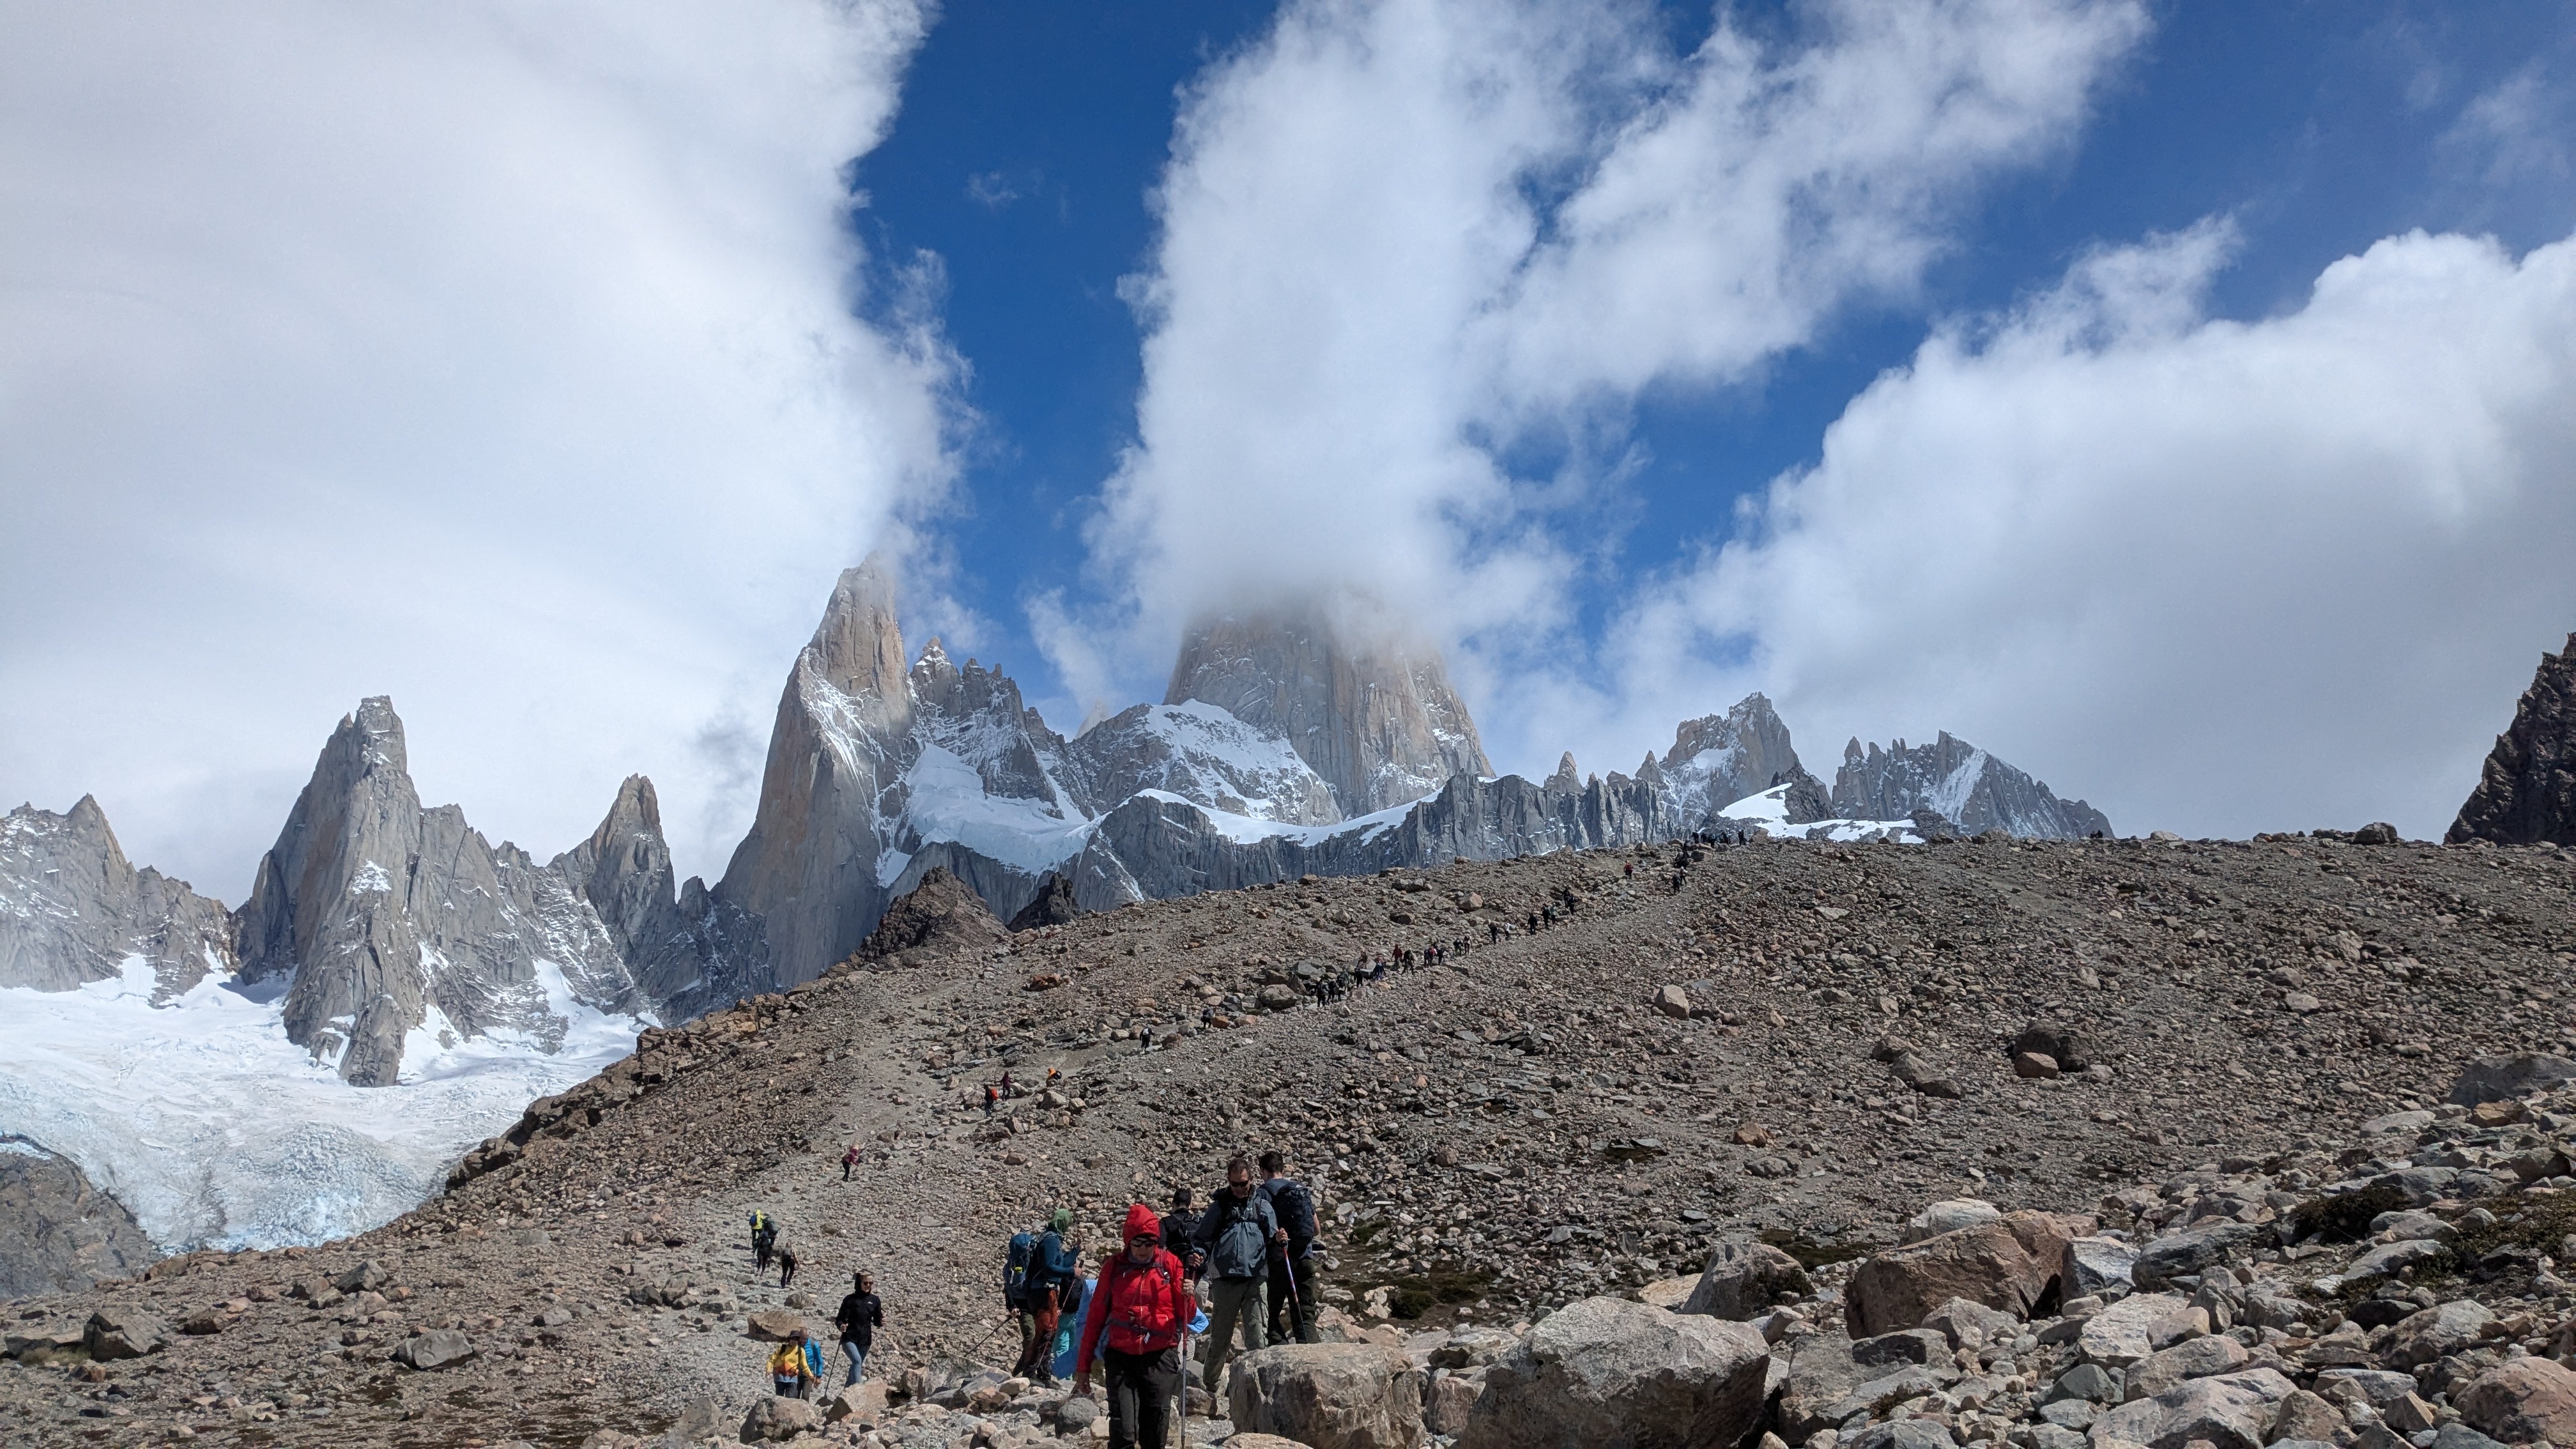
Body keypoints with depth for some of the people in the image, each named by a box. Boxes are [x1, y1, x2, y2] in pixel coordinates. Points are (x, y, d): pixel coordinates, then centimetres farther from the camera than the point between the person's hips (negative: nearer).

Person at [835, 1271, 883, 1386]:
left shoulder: (874, 1300, 5)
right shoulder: (850, 1299, -5)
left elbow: (877, 1320, 10)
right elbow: (840, 1318, -5)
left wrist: (881, 1323, -12)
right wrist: (841, 1326, -26)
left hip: (865, 1339, 4)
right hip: (850, 1338, -4)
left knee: (857, 1365, 11)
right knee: (857, 1360, -26)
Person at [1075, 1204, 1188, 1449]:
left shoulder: (1170, 1264, 4)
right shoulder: (1115, 1267, 6)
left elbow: (1185, 1316, 4)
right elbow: (1095, 1318, 10)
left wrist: (1188, 1297, -18)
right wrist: (1083, 1366, 9)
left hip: (1160, 1358, 0)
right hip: (1121, 1358, 0)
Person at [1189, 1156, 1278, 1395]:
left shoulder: (1262, 1206, 13)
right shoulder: (1219, 1207, 11)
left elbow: (1271, 1237, 8)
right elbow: (1202, 1238, 9)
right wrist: (1197, 1254, -11)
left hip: (1255, 1278, 0)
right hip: (1225, 1278, 0)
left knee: (1257, 1334, -6)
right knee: (1220, 1335, 7)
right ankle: (1210, 1383, 20)